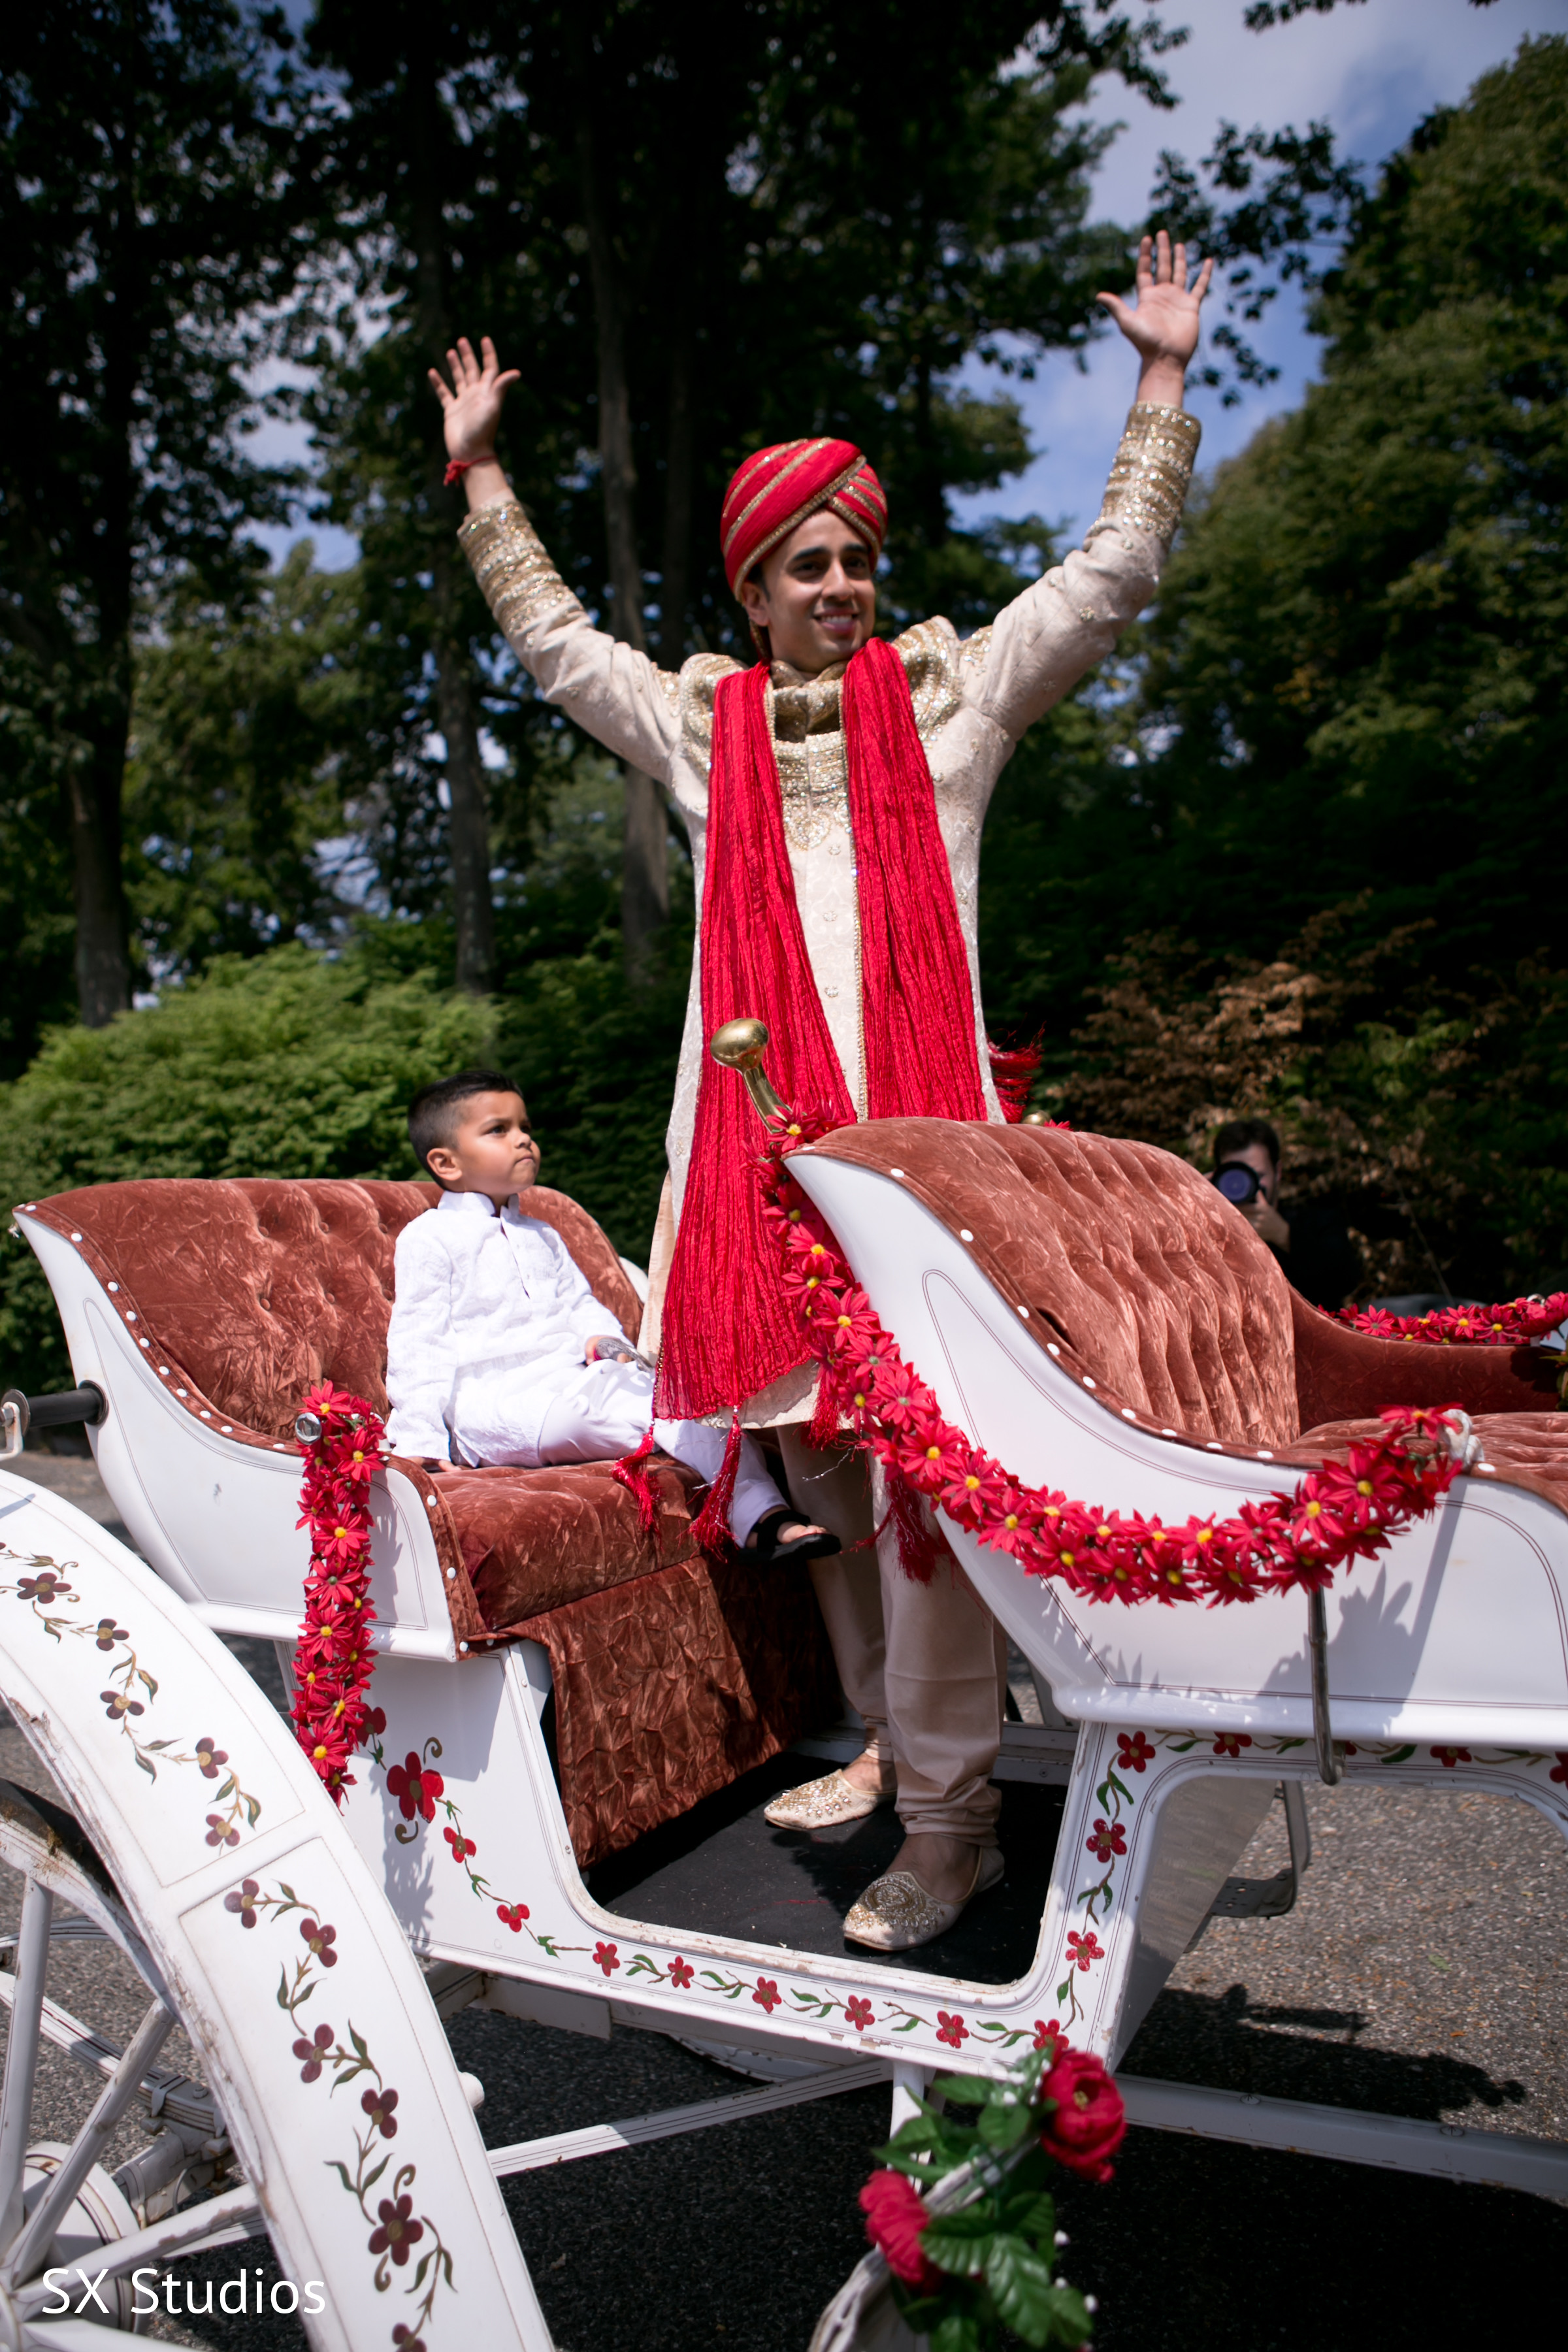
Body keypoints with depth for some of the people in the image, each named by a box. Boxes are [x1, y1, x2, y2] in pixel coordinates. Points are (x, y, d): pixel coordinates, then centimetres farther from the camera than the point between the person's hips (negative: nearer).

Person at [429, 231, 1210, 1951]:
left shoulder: (952, 698, 12)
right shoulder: (701, 729, 16)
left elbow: (1110, 577, 14)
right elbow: (551, 639, 27)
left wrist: (1163, 382, 16)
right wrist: (478, 470, 30)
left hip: (923, 1130, -3)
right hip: (758, 1134, 3)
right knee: (816, 1458, 8)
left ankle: (950, 1811, 3)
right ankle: (887, 1742, 25)